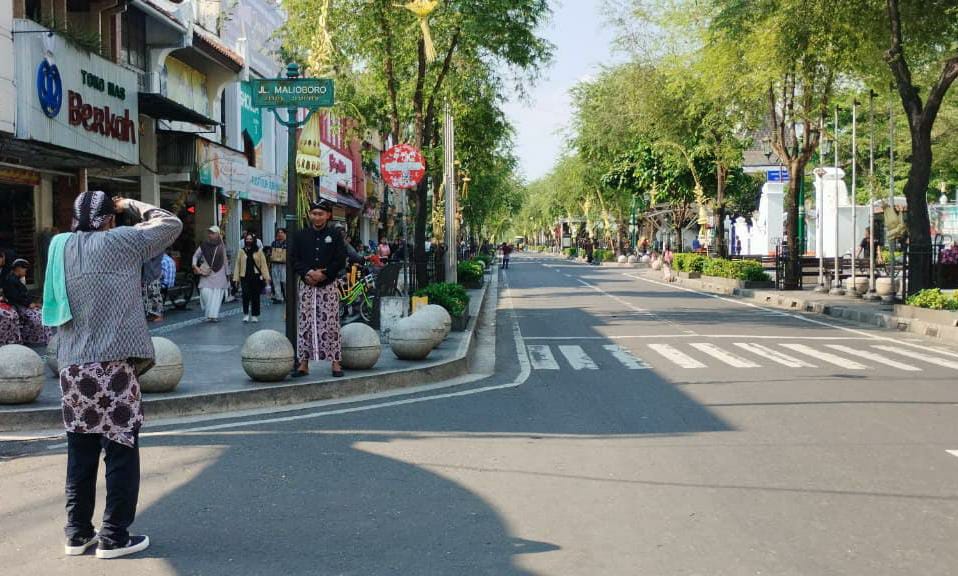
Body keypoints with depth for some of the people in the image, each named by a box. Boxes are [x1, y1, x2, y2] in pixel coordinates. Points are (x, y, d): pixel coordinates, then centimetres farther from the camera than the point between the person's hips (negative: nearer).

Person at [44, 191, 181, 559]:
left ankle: (78, 534, 19)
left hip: (73, 365, 6)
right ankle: (114, 537, 5)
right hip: (113, 362, -6)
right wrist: (131, 207, 16)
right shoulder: (119, 241, -3)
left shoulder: (62, 247, 12)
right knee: (121, 451, 2)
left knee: (80, 454, 13)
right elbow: (171, 224, 7)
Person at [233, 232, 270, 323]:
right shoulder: (242, 252, 8)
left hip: (256, 276, 0)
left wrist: (266, 277, -7)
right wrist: (236, 278, 3)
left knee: (255, 296, 4)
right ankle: (246, 314, -3)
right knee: (245, 295, -12)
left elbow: (263, 264, 1)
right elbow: (237, 265, 8)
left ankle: (254, 315, 14)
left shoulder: (259, 251, 5)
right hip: (245, 277, 0)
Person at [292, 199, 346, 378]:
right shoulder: (301, 236, 8)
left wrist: (323, 274, -13)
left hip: (328, 286, -2)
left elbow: (341, 261, -2)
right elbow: (295, 260, 4)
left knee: (331, 323, -3)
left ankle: (335, 363, 3)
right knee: (305, 324, 2)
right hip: (306, 285, 2)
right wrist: (307, 274, -13)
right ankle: (303, 364, 8)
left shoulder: (335, 235, 3)